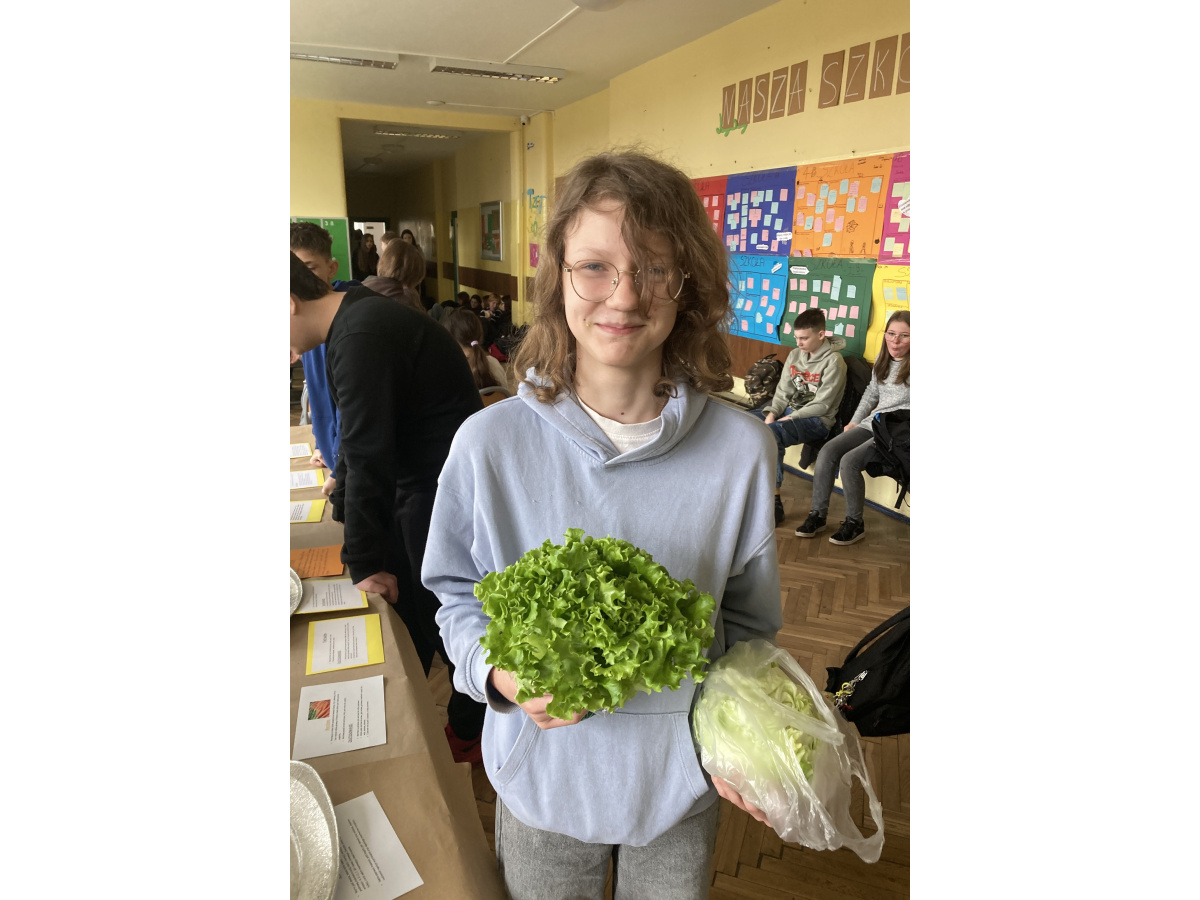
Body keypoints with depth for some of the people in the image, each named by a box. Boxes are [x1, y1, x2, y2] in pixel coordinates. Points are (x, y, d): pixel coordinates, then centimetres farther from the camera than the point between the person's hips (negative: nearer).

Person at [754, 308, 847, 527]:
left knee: (771, 433, -35)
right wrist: (772, 413, -9)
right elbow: (783, 392, 10)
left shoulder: (833, 361, -13)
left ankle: (774, 503, -30)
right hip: (790, 411, 8)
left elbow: (821, 405, -17)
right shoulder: (795, 355, 9)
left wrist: (788, 418, -19)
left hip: (816, 419, -8)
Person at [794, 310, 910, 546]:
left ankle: (855, 523, -8)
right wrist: (854, 421, 13)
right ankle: (817, 515, -6)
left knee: (849, 461, -26)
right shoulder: (882, 360, 11)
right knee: (827, 451, -14)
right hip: (870, 423, 7)